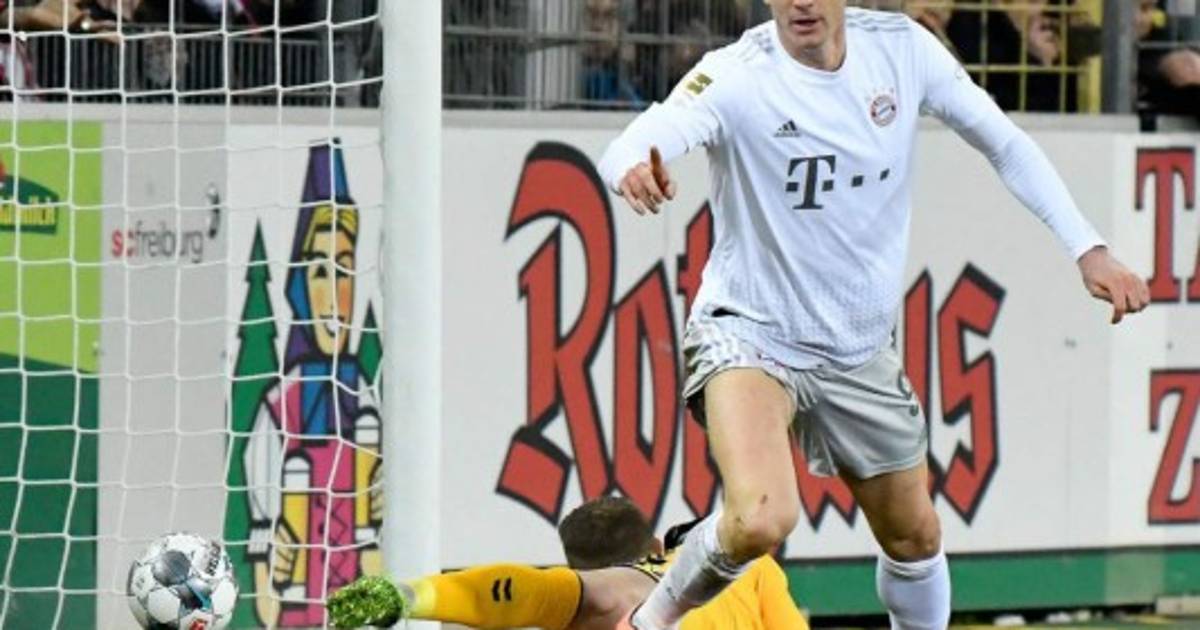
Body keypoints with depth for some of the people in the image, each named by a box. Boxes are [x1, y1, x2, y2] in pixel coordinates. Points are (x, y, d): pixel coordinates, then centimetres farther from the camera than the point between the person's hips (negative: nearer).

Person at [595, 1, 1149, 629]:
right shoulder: (736, 76, -22)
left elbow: (1004, 142, 4)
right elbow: (627, 151, -38)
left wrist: (1087, 249, -2)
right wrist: (634, 170, -63)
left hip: (861, 348, 5)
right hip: (749, 334, -5)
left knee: (915, 537, 17)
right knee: (761, 519, -29)